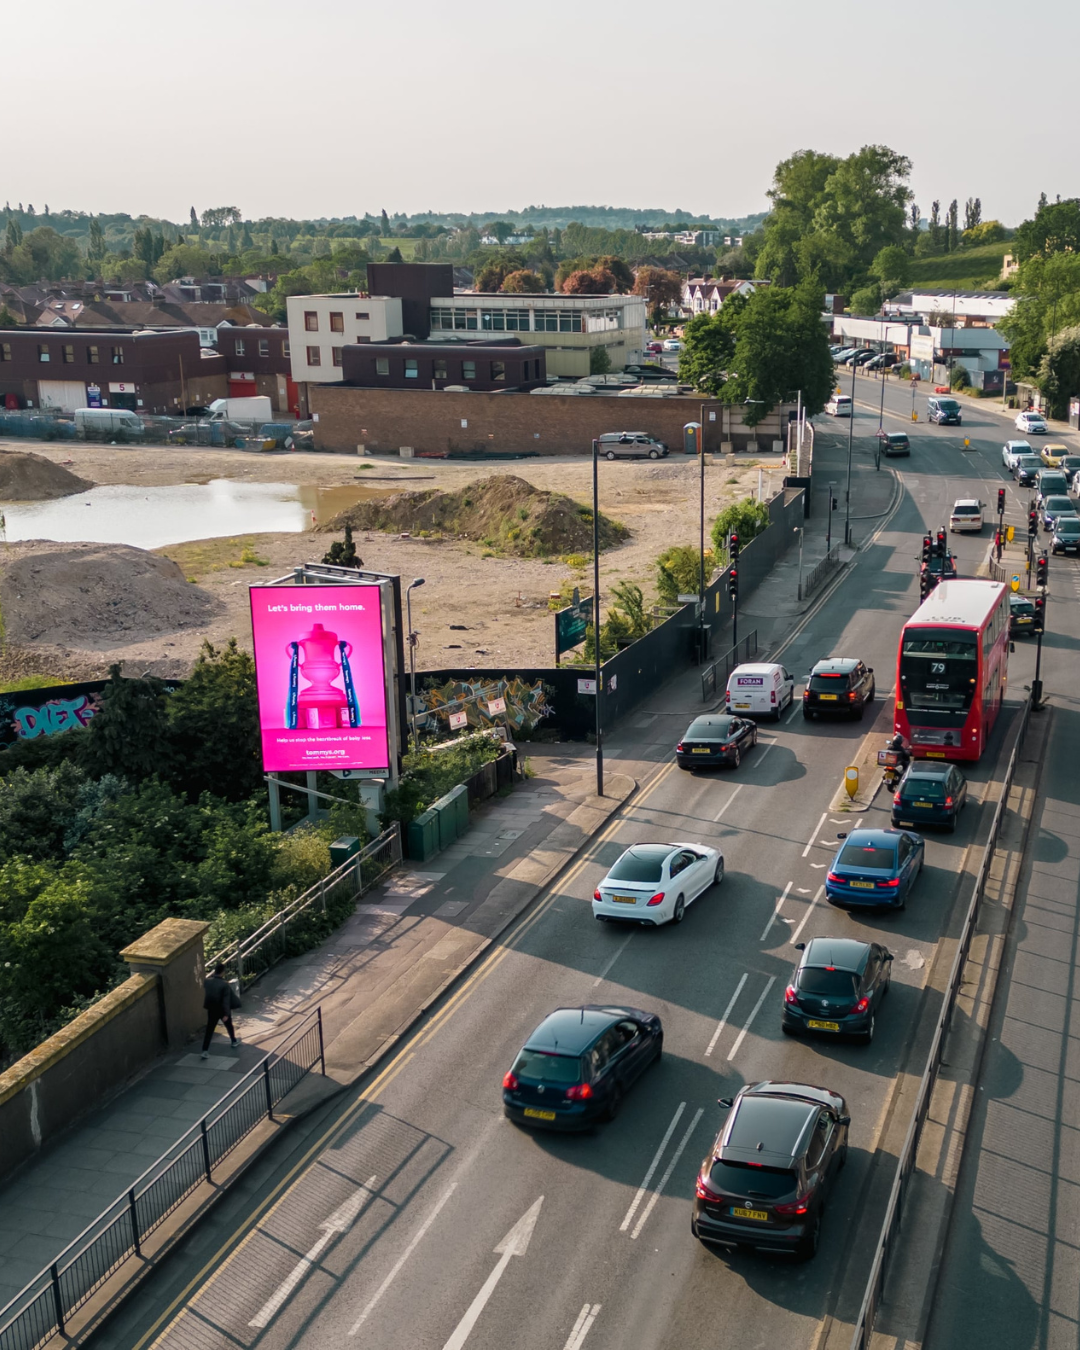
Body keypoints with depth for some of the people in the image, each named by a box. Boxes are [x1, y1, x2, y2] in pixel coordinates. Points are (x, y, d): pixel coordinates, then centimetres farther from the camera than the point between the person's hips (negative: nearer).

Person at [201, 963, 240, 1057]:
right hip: (222, 1010, -2)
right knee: (229, 1026, 23)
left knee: (209, 1030, 2)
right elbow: (226, 1000, -23)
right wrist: (226, 1014, -23)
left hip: (211, 1010, 2)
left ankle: (205, 1051, -7)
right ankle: (234, 1042, 42)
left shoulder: (208, 982, -9)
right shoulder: (225, 984, -21)